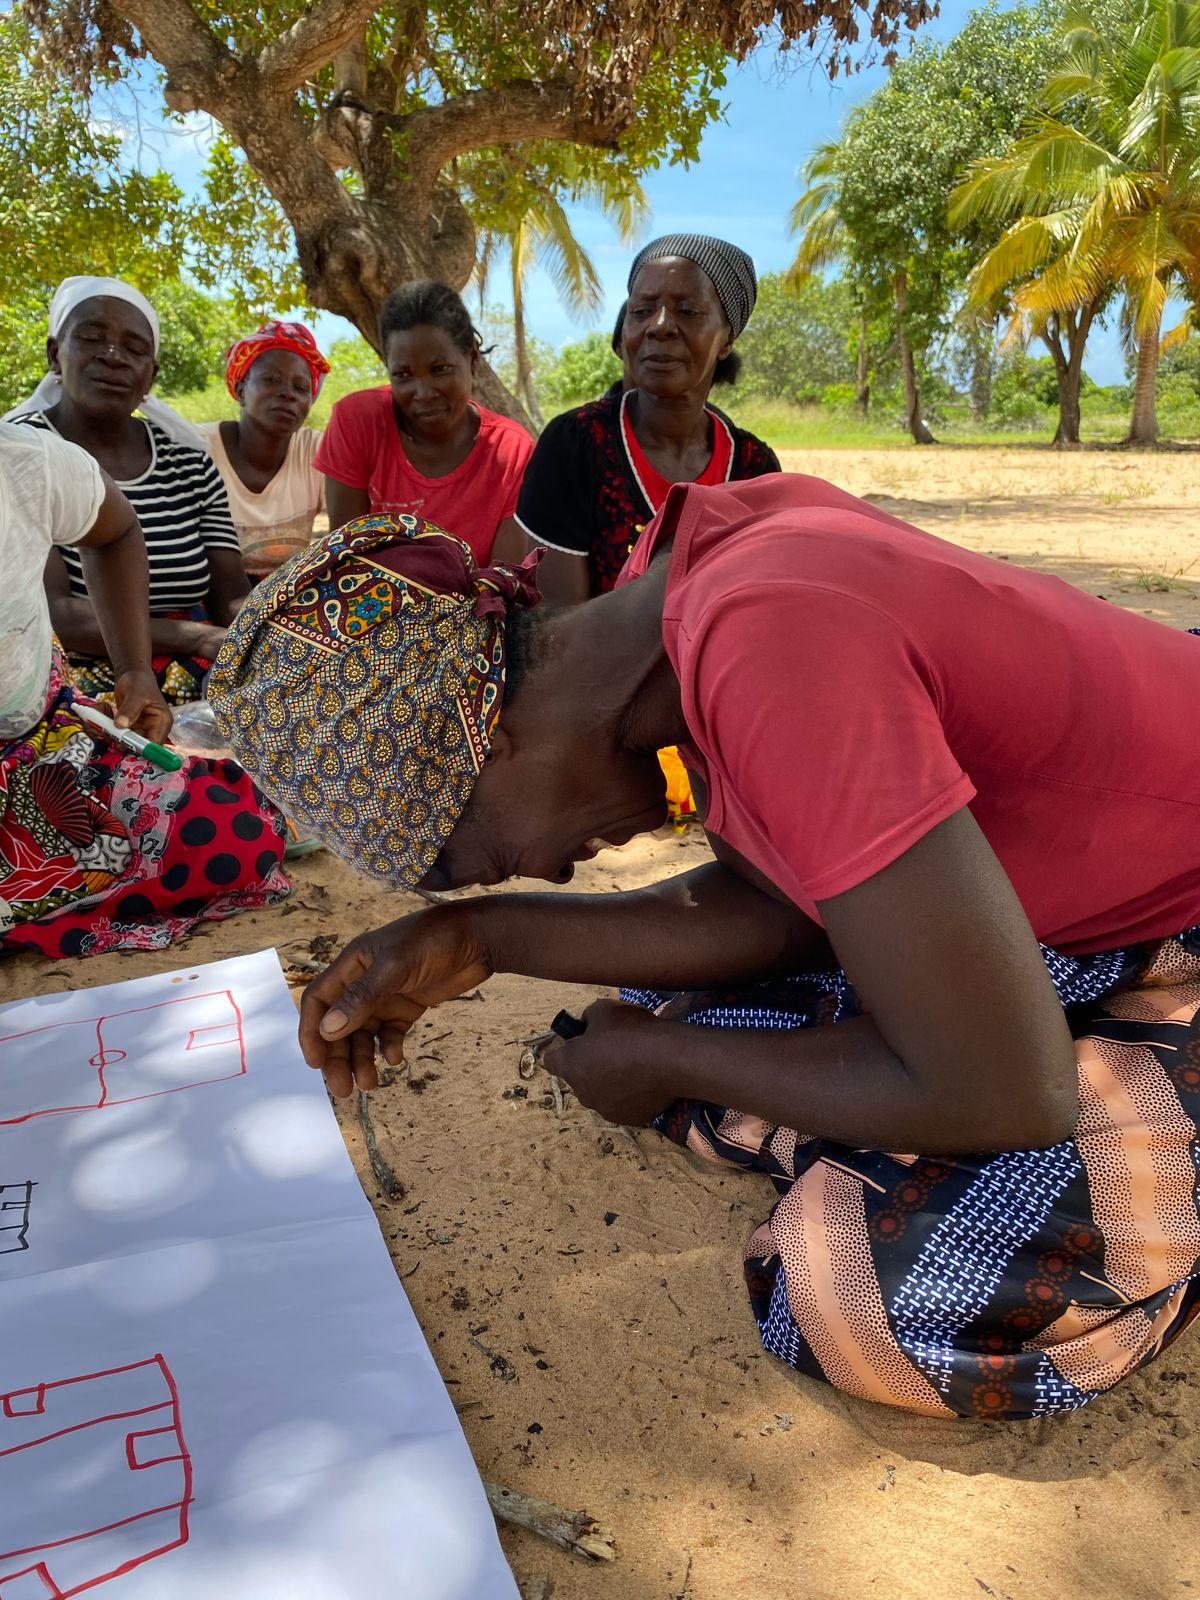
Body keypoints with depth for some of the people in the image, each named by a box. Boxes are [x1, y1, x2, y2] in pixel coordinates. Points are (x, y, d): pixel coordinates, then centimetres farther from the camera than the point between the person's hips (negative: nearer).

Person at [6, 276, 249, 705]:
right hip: (70, 694, -4)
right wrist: (200, 639, -28)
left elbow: (232, 597, 3)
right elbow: (50, 613, -16)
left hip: (194, 688, 4)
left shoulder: (191, 465, 8)